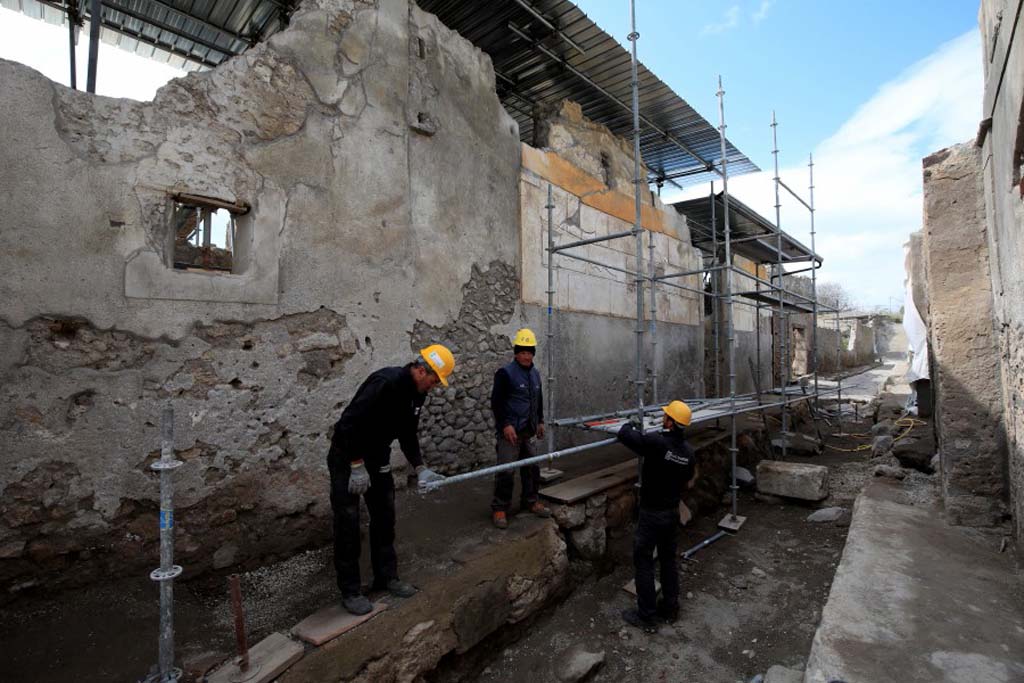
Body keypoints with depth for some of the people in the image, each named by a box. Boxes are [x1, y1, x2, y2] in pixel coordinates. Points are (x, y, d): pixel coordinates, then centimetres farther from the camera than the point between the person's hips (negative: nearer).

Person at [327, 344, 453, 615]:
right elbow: (350, 422, -31)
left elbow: (408, 434, 8)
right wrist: (357, 466, -26)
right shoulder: (386, 381, -30)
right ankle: (350, 591, 15)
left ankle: (386, 577, 27)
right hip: (347, 456, -8)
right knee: (348, 522, 1)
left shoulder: (417, 392, -2)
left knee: (385, 517, 12)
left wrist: (420, 468, 1)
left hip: (378, 456, 8)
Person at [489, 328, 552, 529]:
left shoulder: (535, 374, 13)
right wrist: (505, 425, -18)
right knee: (506, 470, -6)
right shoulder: (505, 373, -11)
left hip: (528, 431, 7)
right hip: (509, 430, -7)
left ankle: (530, 501, 30)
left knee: (532, 467, 13)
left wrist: (540, 421, 21)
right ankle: (499, 508, 9)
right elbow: (496, 401, -13)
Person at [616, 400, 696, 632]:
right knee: (668, 559, 22)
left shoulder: (656, 442, -27)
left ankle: (647, 617, 17)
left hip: (652, 514, -7)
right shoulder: (688, 451, -3)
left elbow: (623, 435, -24)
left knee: (644, 563, 7)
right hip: (672, 512, 7)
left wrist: (629, 425, -2)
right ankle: (670, 608, 35)